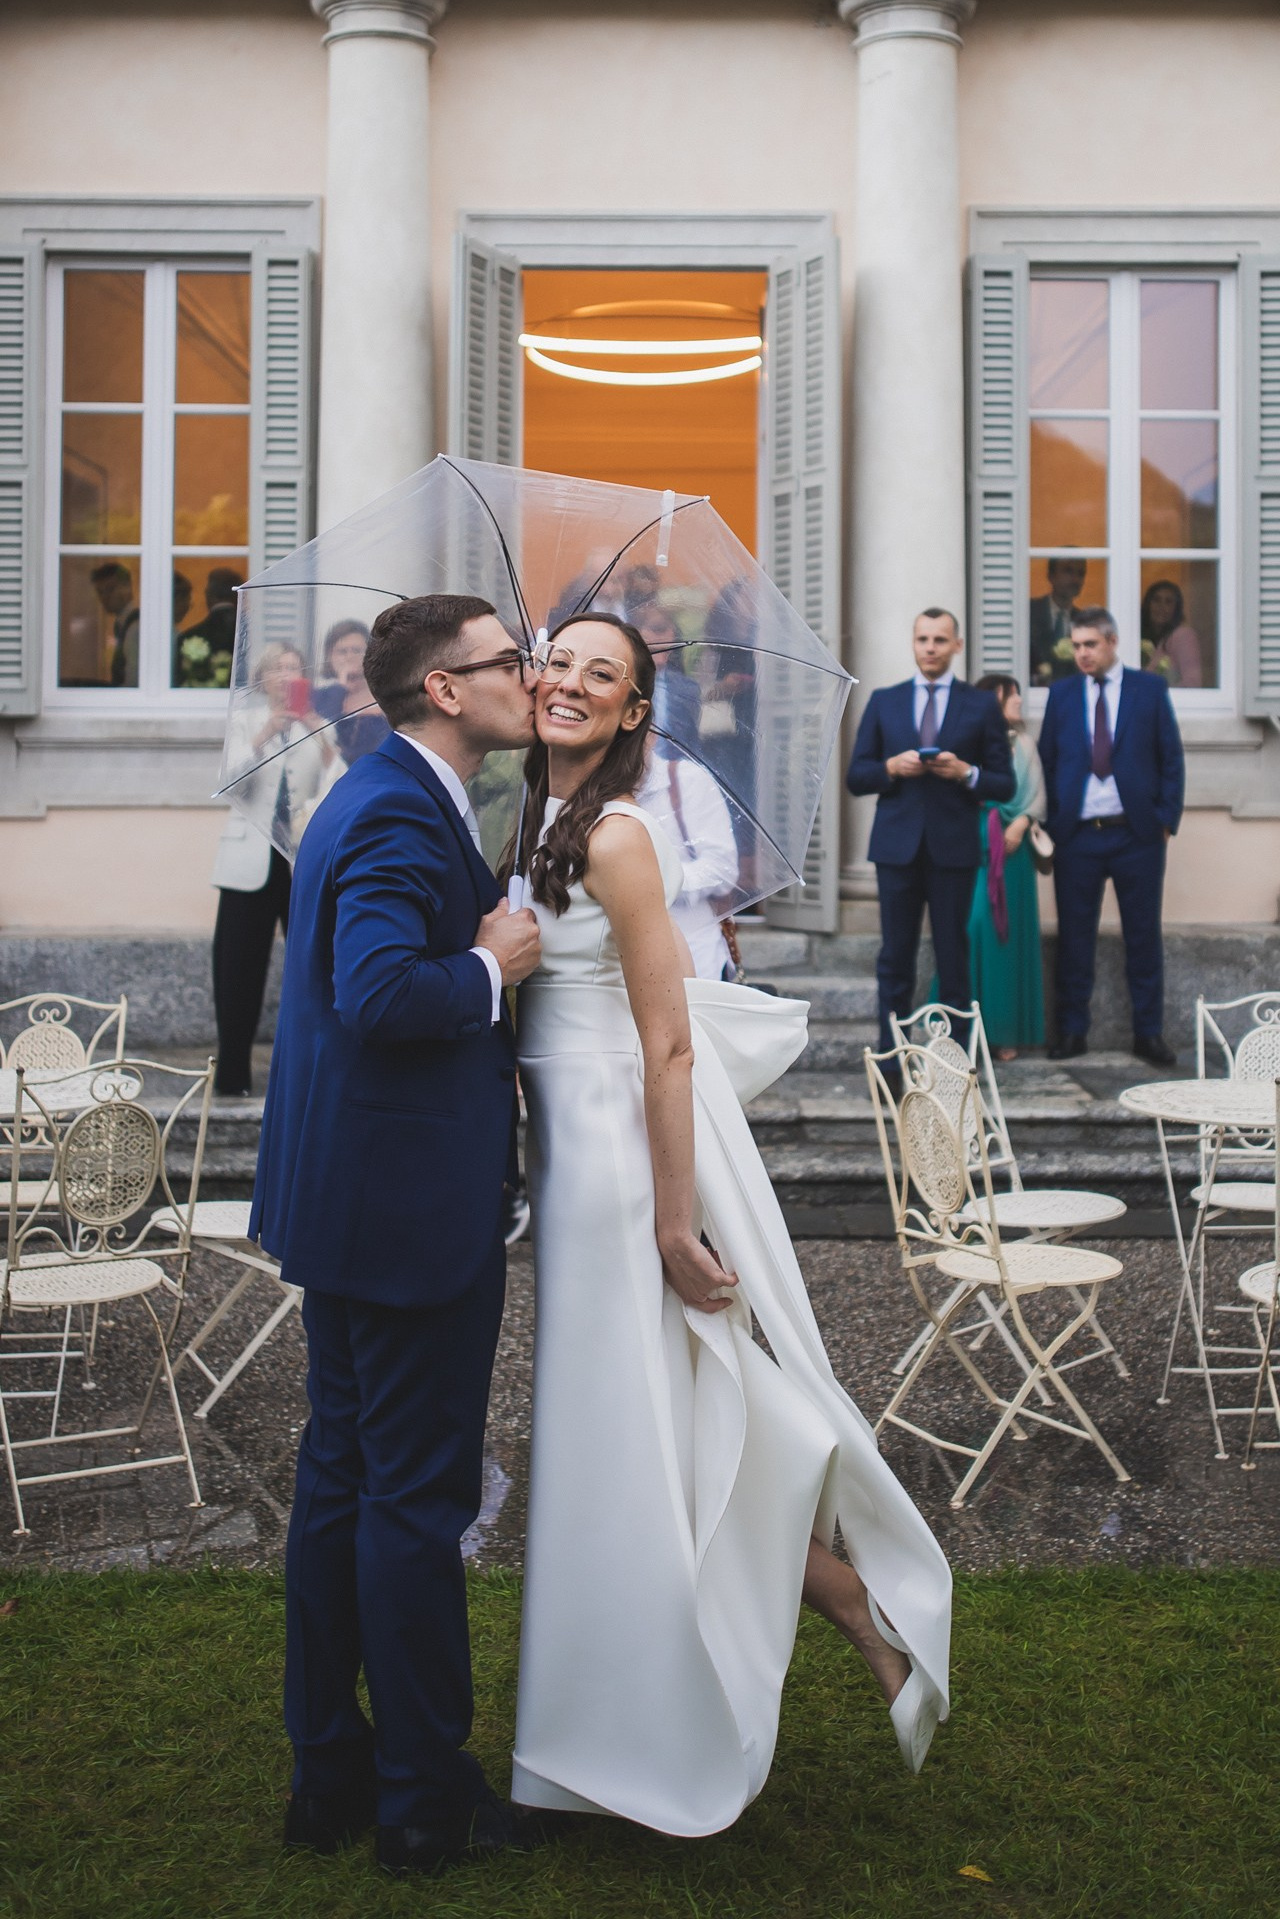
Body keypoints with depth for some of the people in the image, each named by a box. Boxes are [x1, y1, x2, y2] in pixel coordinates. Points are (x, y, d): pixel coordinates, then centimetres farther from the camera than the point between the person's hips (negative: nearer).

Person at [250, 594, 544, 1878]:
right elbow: (380, 991, -33)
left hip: (346, 1198, 11)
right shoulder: (402, 816, -19)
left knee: (340, 1475, 17)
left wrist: (494, 939, 7)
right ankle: (423, 1801, 19)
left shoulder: (381, 797, 13)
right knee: (417, 1496, 2)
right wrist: (493, 968, -18)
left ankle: (327, 1771, 32)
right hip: (411, 1207, -11)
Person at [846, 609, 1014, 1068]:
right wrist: (891, 767, -10)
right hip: (897, 846, 1)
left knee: (954, 961, 3)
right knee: (895, 960, 3)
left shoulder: (982, 706, 7)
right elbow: (855, 777, 8)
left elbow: (1005, 786, 5)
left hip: (954, 849, -1)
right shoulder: (883, 702, 11)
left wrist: (966, 773, -13)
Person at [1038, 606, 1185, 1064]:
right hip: (1076, 836, 1)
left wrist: (1167, 818, -3)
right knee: (1074, 937, 4)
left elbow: (1171, 757, 4)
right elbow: (1047, 761, 9)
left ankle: (1149, 1034, 11)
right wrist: (1051, 821, 0)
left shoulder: (1151, 689, 4)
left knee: (1143, 935, 4)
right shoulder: (1061, 695, 8)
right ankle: (1072, 1031, 11)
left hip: (1137, 835, -1)